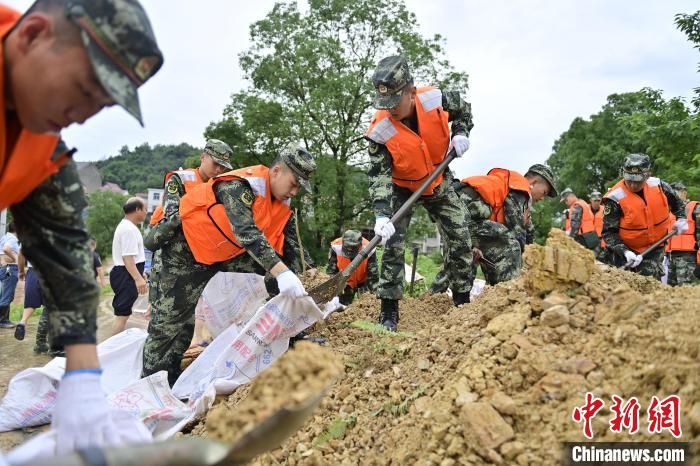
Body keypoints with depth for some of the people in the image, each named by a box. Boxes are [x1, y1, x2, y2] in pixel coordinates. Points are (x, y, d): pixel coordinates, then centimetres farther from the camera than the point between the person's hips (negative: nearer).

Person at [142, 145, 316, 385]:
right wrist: (282, 272, -50)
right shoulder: (238, 185, -30)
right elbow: (247, 231, -43)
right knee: (170, 323, -1)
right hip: (188, 251, -7)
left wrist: (297, 285, -11)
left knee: (280, 264, -8)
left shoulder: (283, 204, -4)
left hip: (229, 250, 7)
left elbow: (292, 248, -2)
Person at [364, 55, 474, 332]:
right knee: (393, 245, -13)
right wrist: (381, 214, -41)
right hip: (402, 188, -2)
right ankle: (389, 311, -3)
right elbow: (378, 176, -29)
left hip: (439, 184, 3)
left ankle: (463, 301, 17)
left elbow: (463, 109, 2)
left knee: (461, 236, 0)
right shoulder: (380, 130, -28)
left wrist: (460, 134, -16)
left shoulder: (435, 99, -22)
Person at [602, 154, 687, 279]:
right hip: (626, 251, -3)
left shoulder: (659, 185, -7)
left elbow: (676, 202, 17)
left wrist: (681, 218, 5)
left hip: (654, 249, 3)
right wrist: (625, 252, -29)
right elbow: (609, 232, -19)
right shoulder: (615, 199, -22)